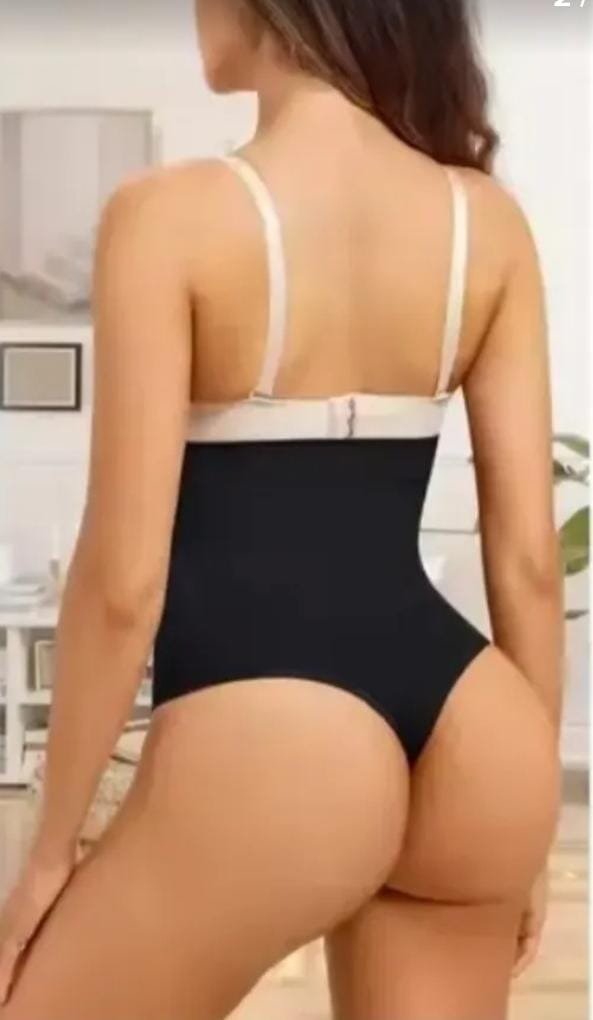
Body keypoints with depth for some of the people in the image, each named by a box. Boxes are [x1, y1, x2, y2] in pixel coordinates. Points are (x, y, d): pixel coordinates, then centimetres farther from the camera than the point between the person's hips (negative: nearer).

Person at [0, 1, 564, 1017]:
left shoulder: (172, 214, -9)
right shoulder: (489, 220, 5)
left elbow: (125, 580, -11)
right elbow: (529, 557, 4)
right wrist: (523, 795, 16)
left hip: (269, 742, -5)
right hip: (470, 733, 6)